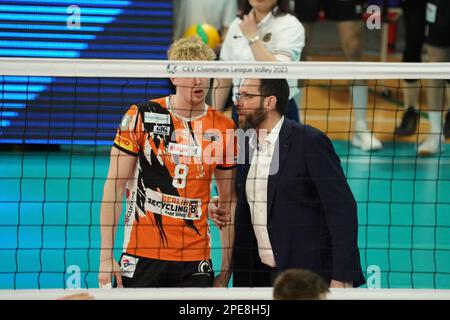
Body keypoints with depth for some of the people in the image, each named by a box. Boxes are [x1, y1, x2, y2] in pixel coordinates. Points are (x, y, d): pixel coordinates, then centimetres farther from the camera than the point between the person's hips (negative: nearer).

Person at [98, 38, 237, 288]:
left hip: (196, 261, 2)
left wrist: (227, 268, 6)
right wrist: (106, 257, -7)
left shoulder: (223, 129, 3)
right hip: (140, 256, -2)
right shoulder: (141, 117, -3)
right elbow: (114, 187, -1)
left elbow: (228, 200, 10)